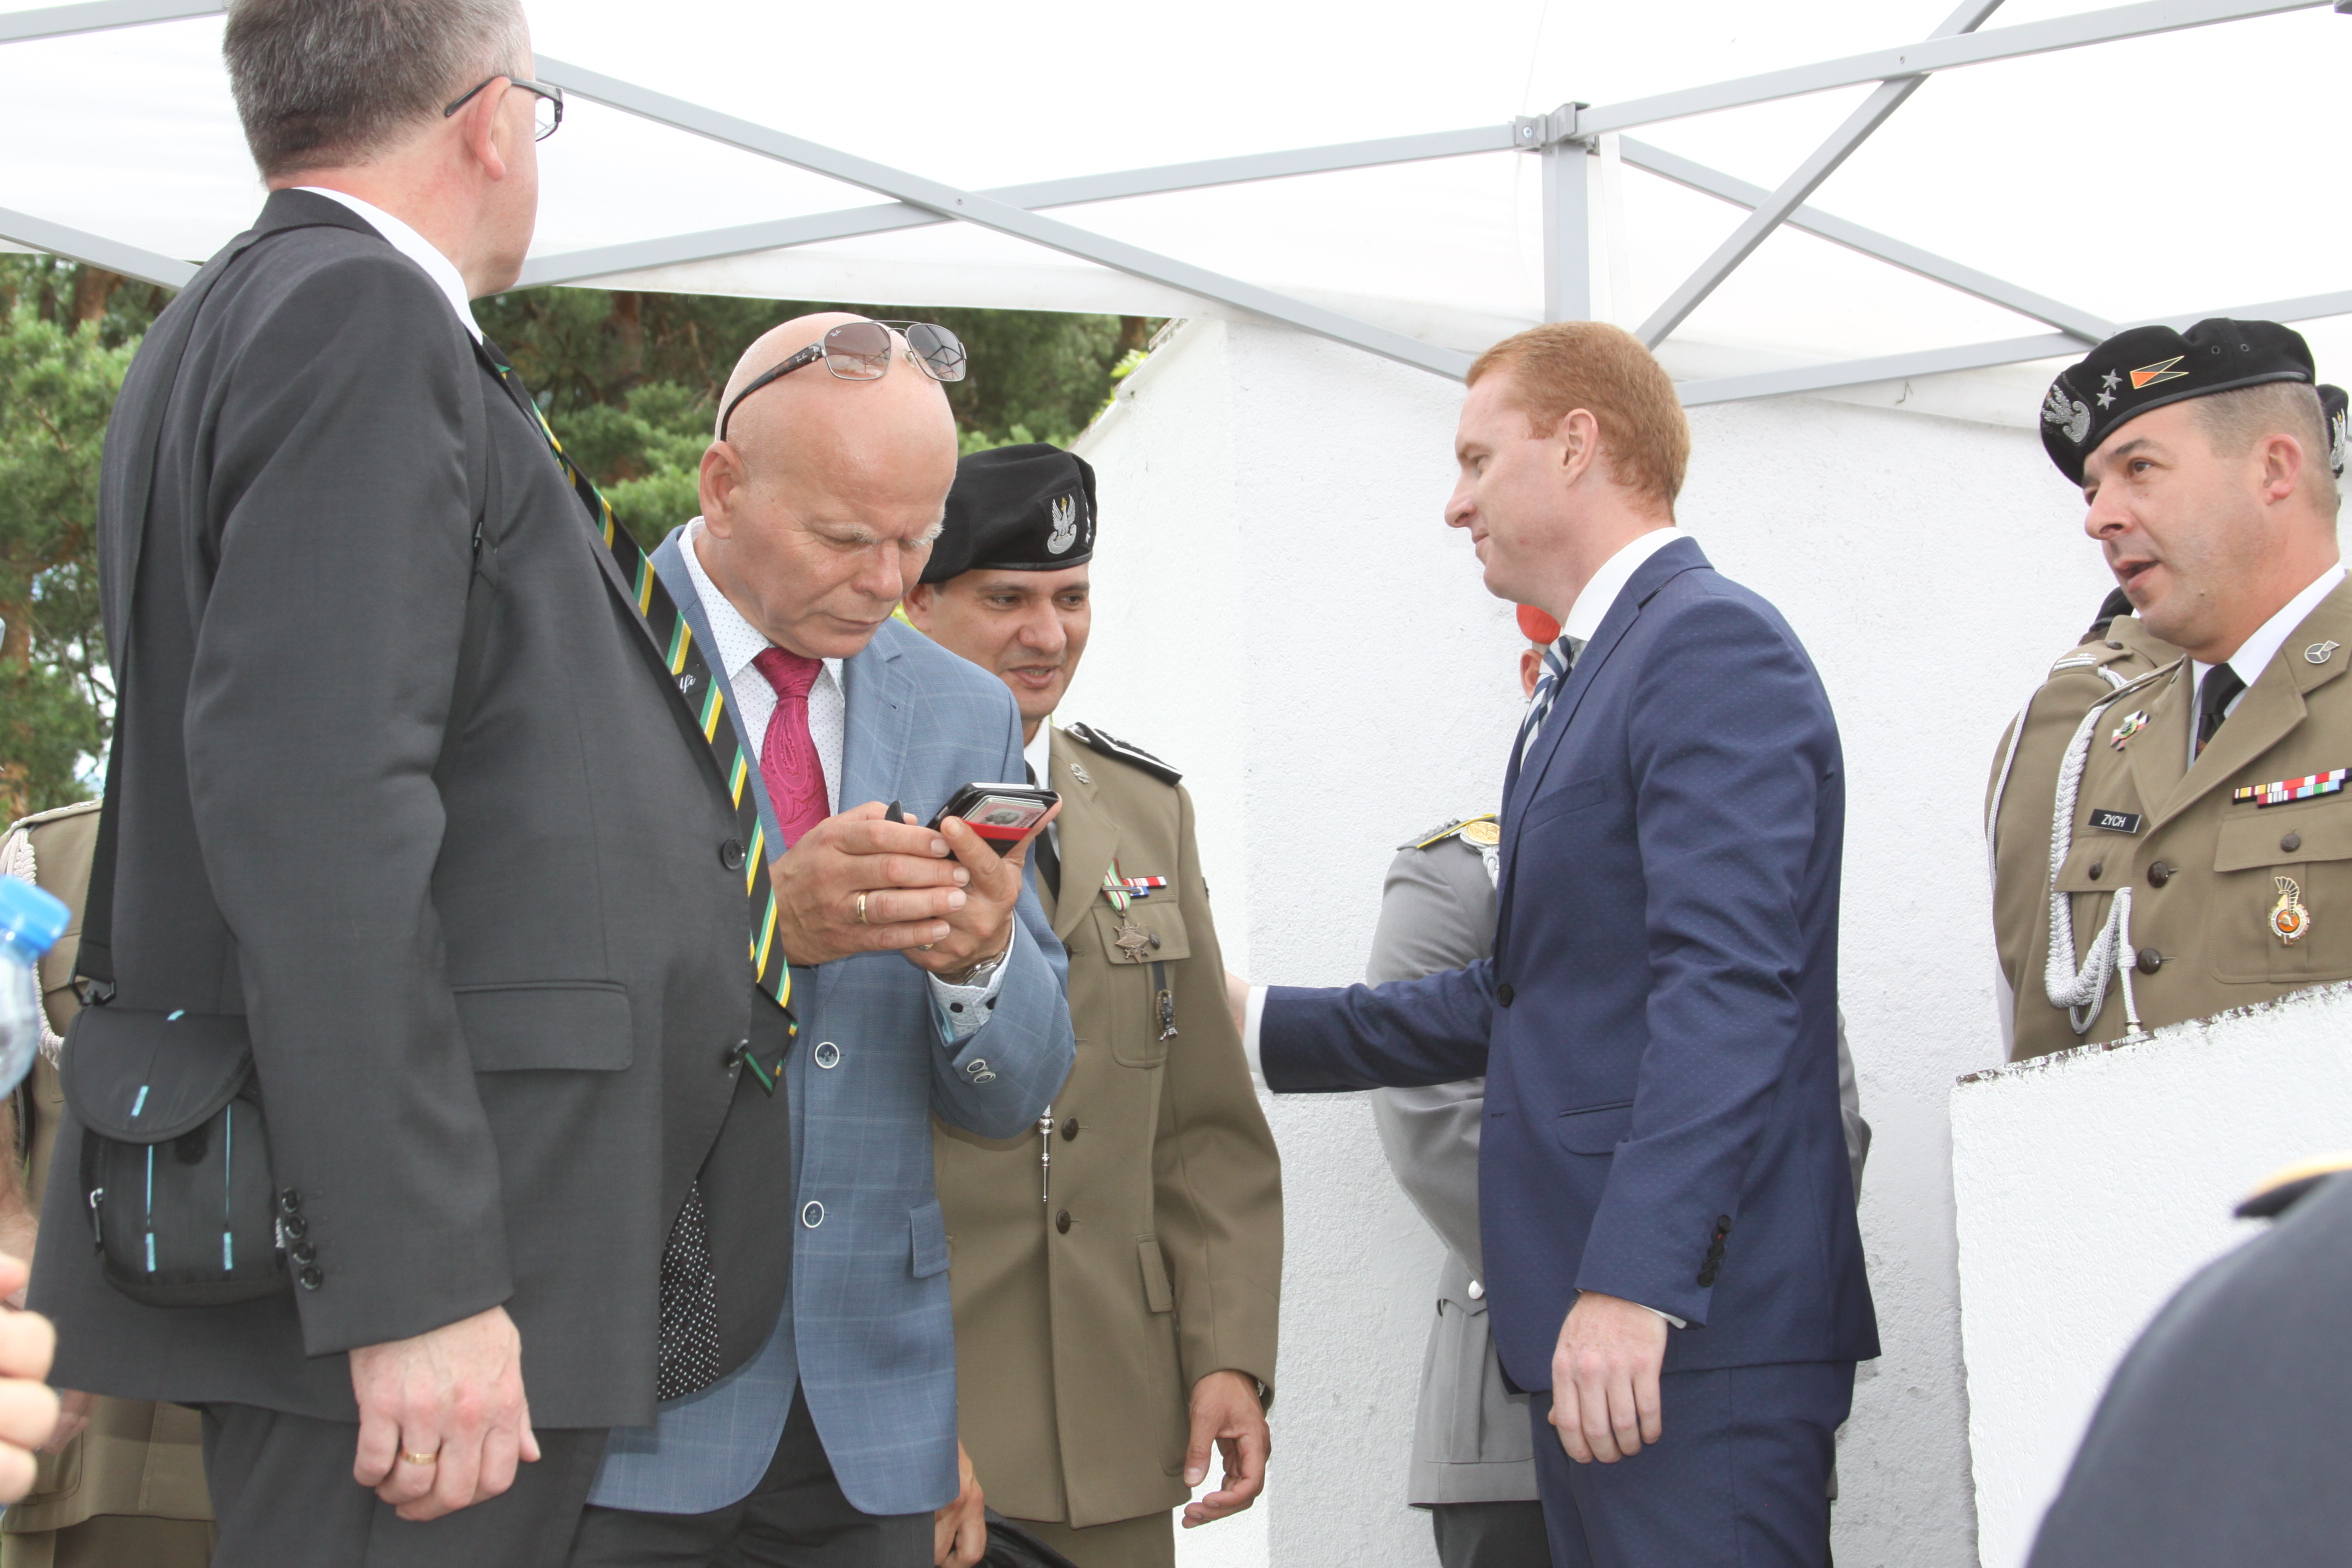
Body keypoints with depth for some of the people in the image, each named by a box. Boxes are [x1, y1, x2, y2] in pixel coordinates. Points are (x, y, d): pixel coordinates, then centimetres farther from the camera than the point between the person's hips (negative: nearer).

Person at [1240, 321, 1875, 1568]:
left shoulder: (1712, 645, -11)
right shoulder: (1583, 684, 22)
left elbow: (1726, 986, -21)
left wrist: (1635, 1282, -27)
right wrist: (1265, 1027, 26)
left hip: (1692, 1326, -10)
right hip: (1586, 1322, 10)